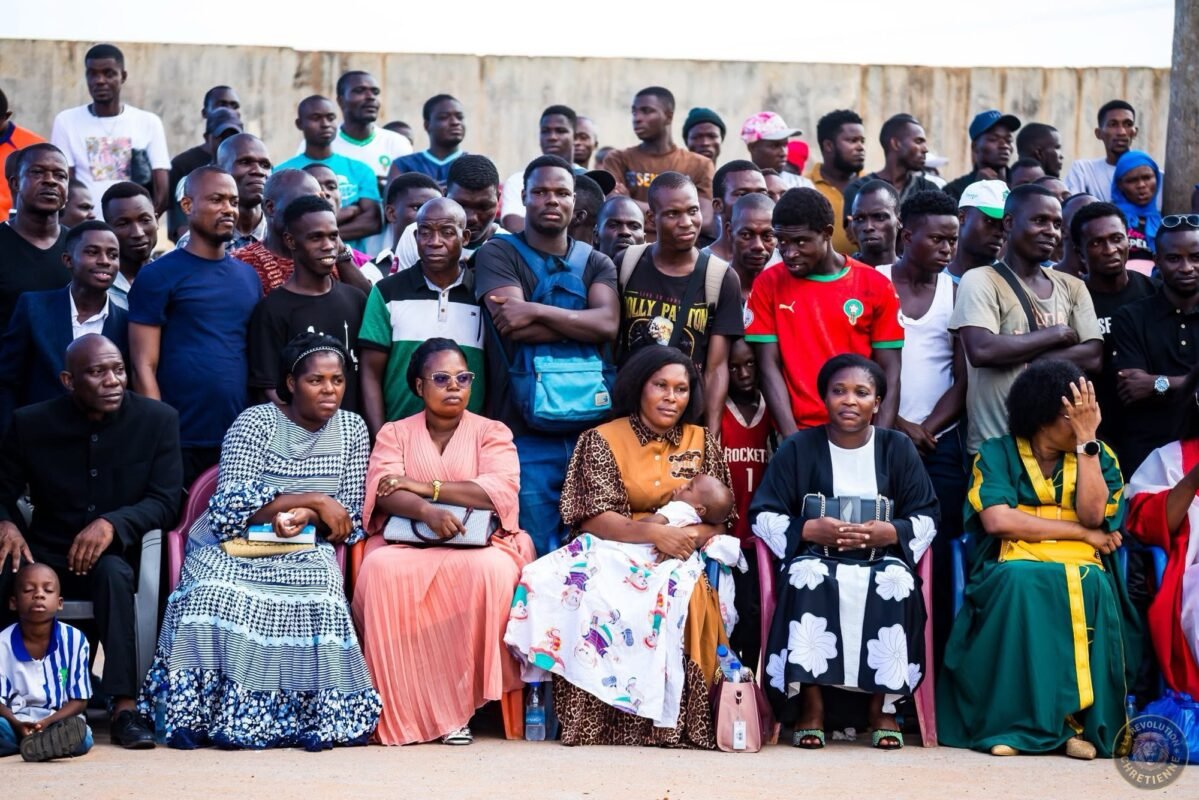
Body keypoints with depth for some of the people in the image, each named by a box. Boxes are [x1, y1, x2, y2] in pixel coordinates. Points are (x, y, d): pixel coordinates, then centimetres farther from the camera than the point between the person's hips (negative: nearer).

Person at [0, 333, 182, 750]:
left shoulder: (158, 419, -3)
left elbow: (166, 501, -8)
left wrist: (112, 524, -27)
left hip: (120, 555, -1)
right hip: (47, 555, 1)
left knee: (112, 572, -37)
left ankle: (124, 706, -39)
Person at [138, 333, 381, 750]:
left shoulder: (352, 430, 6)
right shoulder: (256, 423, -5)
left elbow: (351, 523, 5)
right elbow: (230, 506, -16)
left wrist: (304, 517, -18)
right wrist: (314, 500, -18)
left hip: (303, 550, 2)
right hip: (232, 546, -2)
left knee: (320, 595, -30)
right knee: (219, 594, -32)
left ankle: (312, 717, -22)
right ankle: (195, 715, -22)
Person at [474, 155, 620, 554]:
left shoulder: (597, 263, 14)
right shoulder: (498, 254, 5)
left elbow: (608, 324, -5)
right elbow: (510, 325, -12)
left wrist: (537, 312, -13)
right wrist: (580, 325, -6)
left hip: (592, 428, 3)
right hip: (526, 435, -3)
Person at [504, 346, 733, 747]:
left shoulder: (702, 444, 13)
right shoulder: (602, 440, 5)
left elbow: (717, 520, 9)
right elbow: (593, 518, -5)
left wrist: (690, 538, -15)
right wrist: (654, 532, -20)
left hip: (678, 561, 1)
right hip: (612, 552, -1)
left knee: (675, 594, -37)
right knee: (591, 591, -36)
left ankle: (665, 721, -29)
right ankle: (594, 722, -30)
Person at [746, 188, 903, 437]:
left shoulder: (876, 287, 0)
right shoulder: (768, 285, 2)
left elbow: (890, 374, 0)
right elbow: (769, 367, -2)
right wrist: (793, 439, -11)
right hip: (799, 436, 0)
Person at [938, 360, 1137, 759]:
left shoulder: (1099, 457, 12)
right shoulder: (997, 453, 6)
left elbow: (1092, 514, -7)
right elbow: (998, 520, -9)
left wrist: (1087, 437, -7)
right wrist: (1082, 532, -7)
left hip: (1080, 568, 2)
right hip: (1015, 567, -1)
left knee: (1090, 586, -35)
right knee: (1020, 582, -37)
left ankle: (1078, 717, -28)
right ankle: (1017, 721, -32)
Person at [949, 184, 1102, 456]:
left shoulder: (1072, 287, 12)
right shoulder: (980, 281, -4)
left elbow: (1093, 357, 0)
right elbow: (982, 350, -19)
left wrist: (1017, 354, -11)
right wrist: (1055, 334, -9)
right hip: (994, 447, -5)